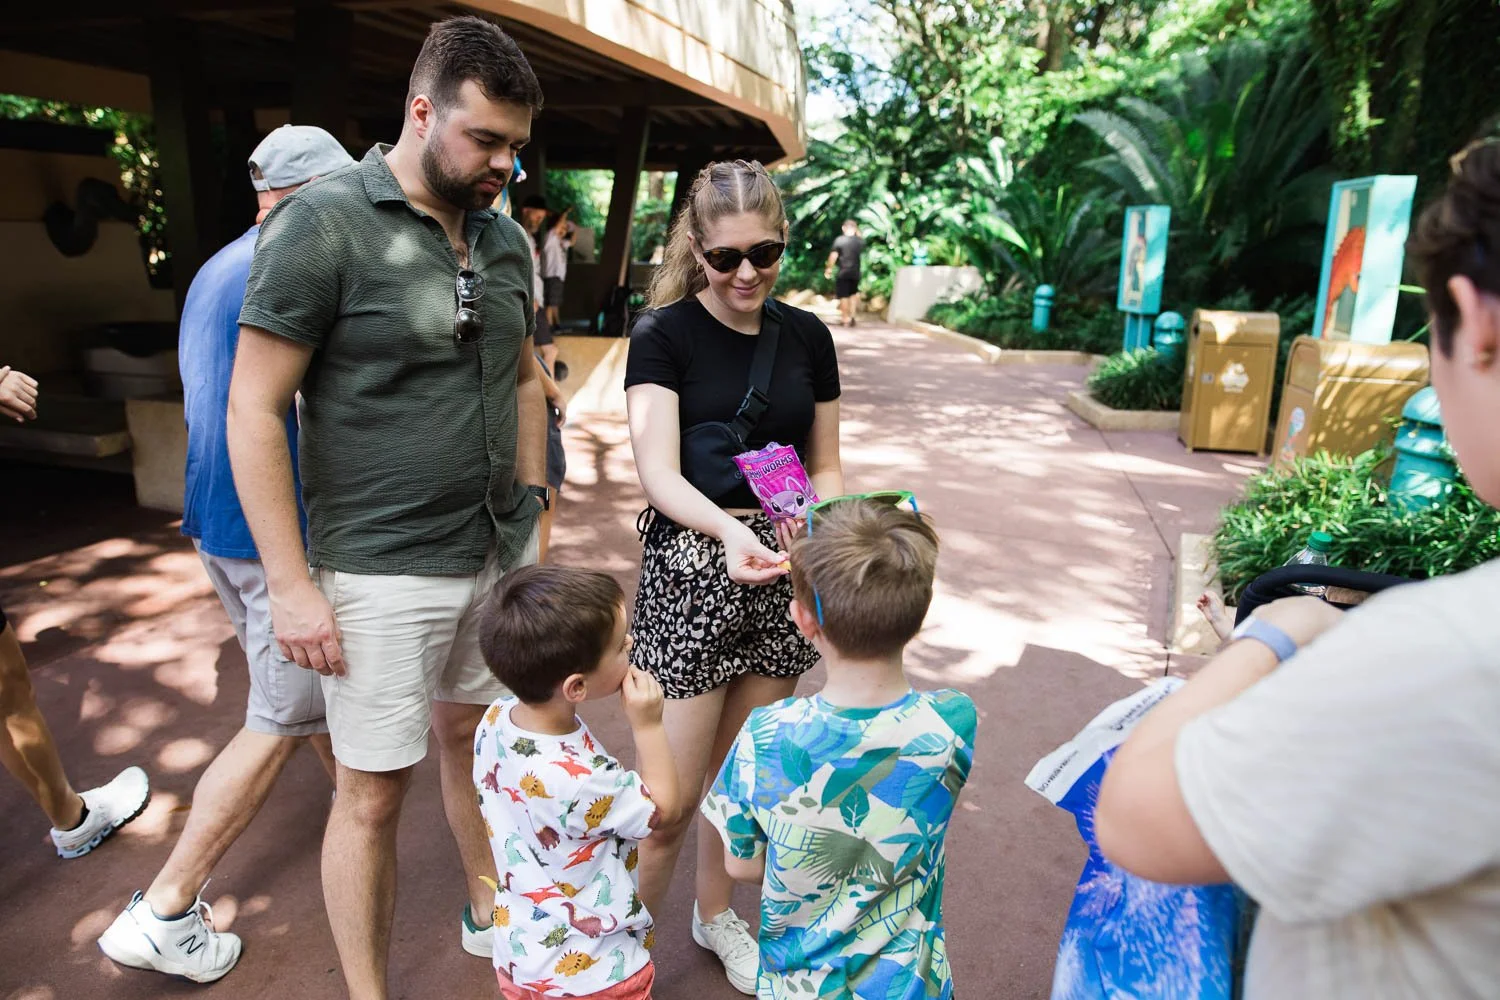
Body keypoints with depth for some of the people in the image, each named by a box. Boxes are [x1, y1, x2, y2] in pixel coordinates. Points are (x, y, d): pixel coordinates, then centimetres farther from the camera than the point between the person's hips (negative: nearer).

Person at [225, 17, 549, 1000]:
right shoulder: (321, 225, -11)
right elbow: (254, 411, -11)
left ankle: (490, 909, 43)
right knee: (375, 795, 6)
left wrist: (534, 511, 13)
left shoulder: (506, 238, 7)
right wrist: (292, 585, -13)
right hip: (383, 572, -5)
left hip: (499, 555, 6)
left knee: (476, 738, 21)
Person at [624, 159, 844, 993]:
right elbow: (658, 470, -19)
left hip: (779, 570, 4)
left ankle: (717, 914, 40)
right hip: (691, 566, -4)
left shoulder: (807, 336, 4)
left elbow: (826, 467, 10)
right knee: (674, 790, 2)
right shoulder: (663, 335, -8)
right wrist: (730, 530, -38)